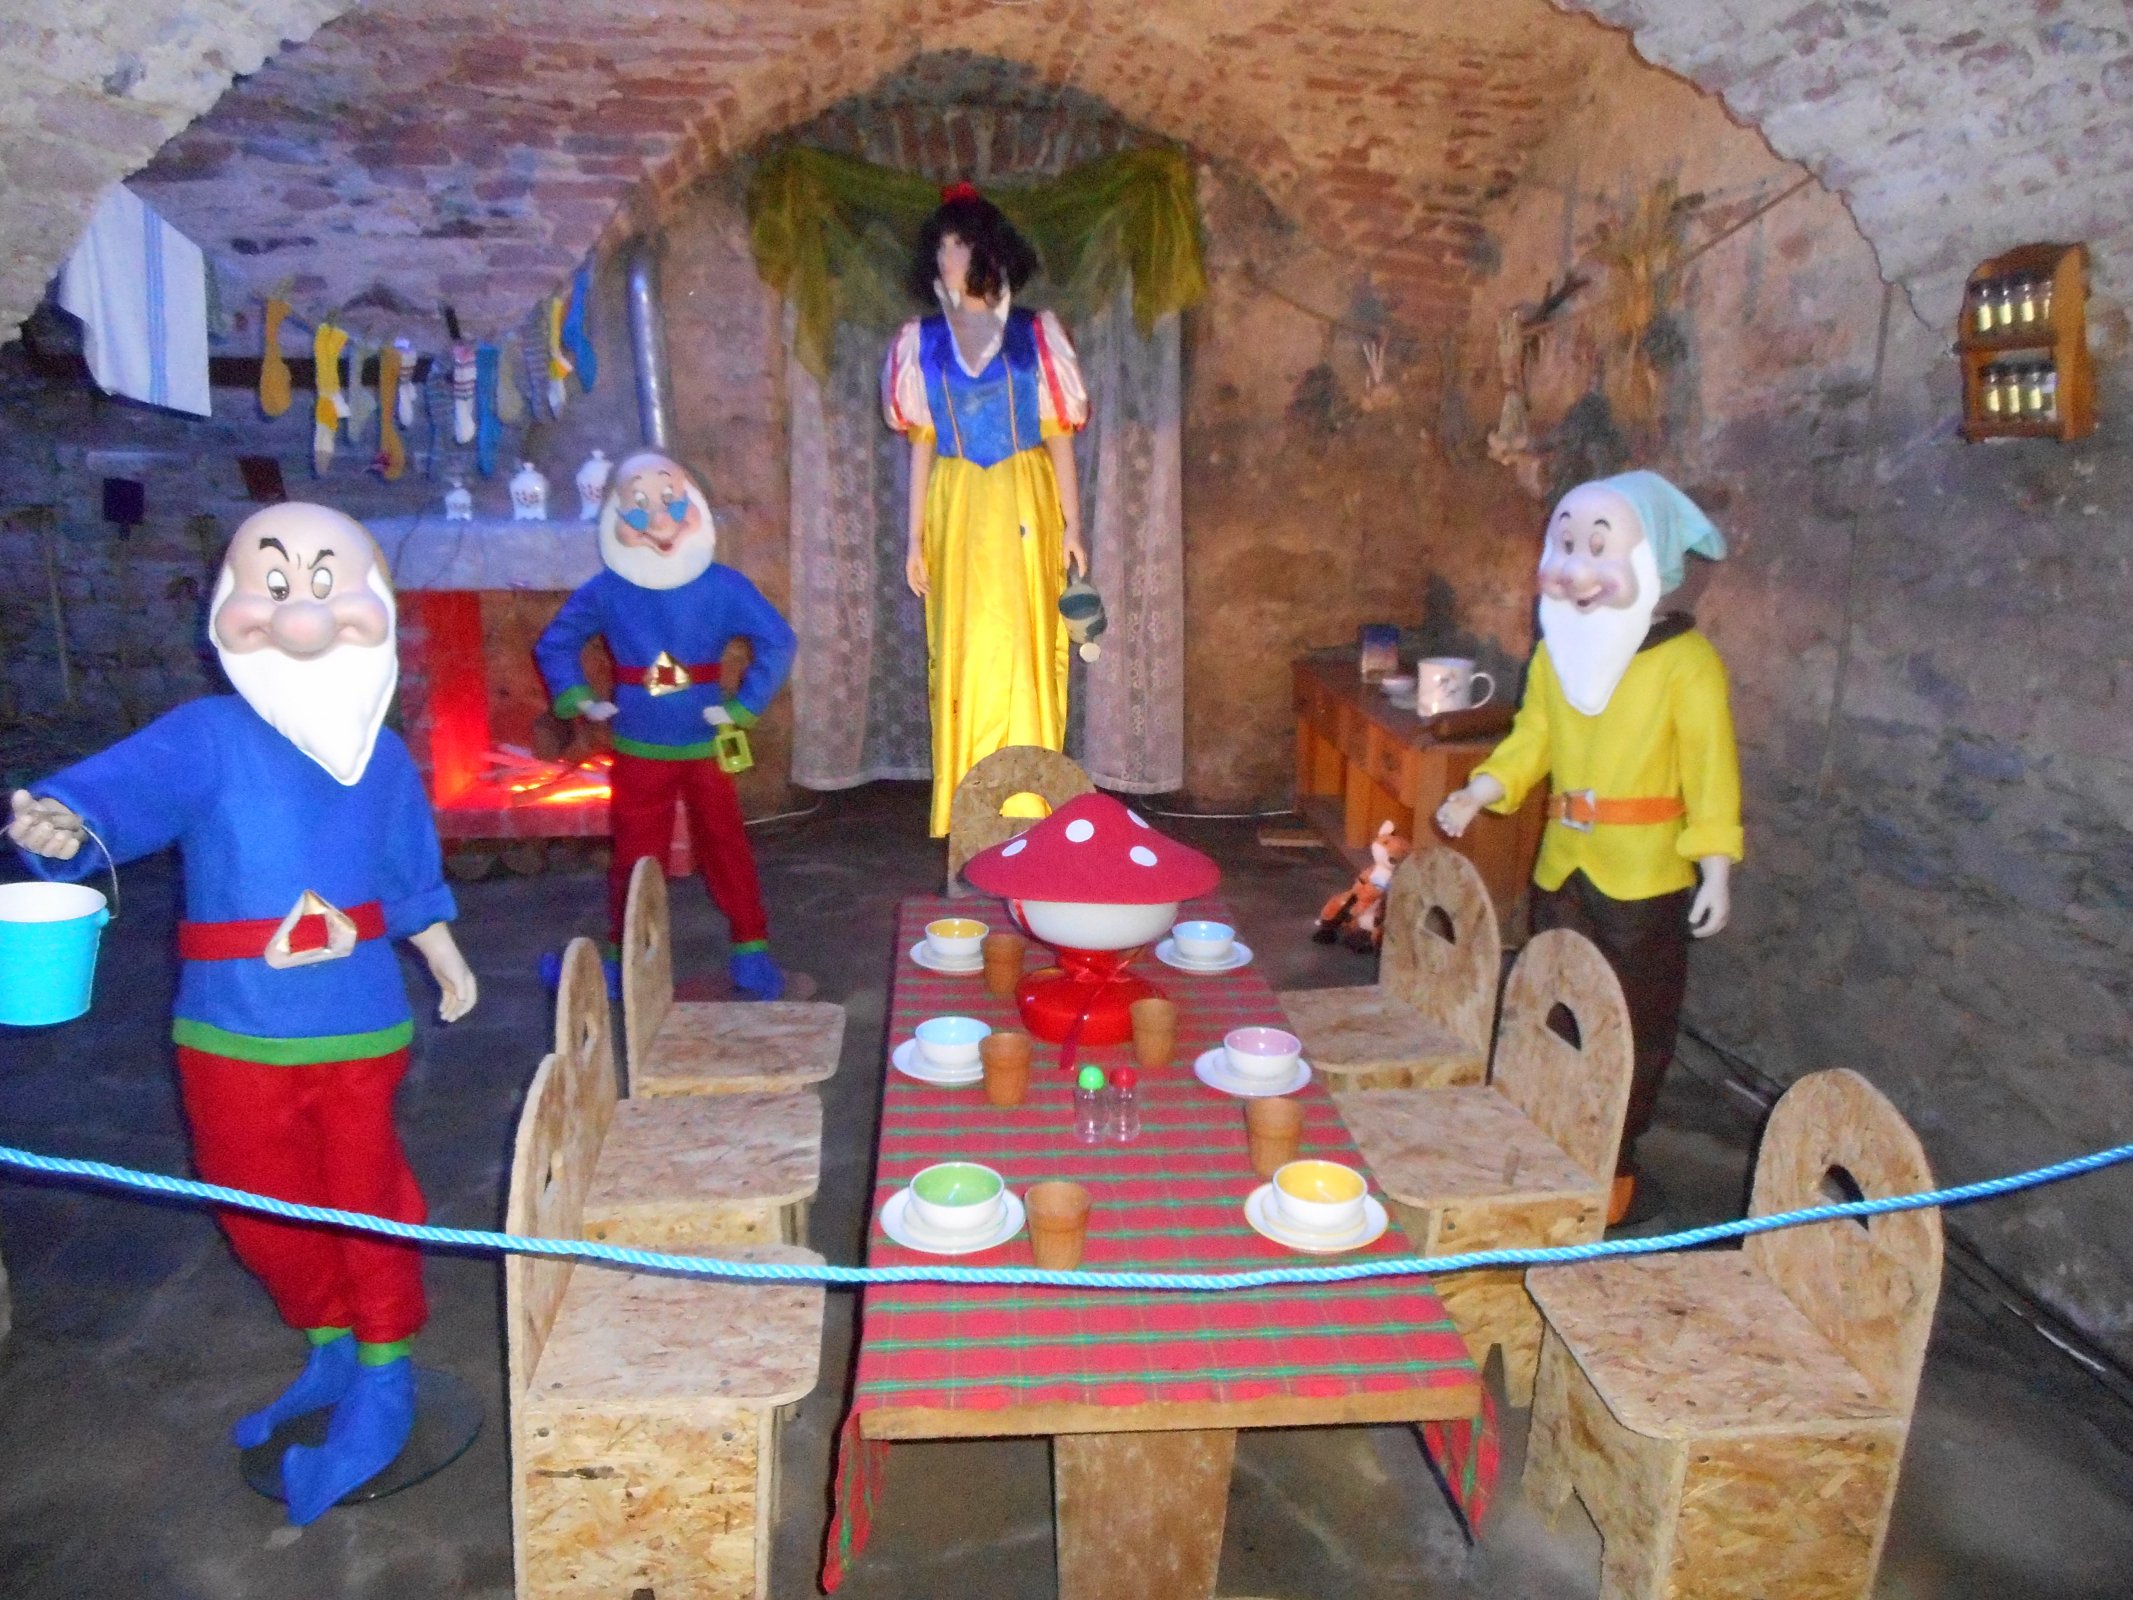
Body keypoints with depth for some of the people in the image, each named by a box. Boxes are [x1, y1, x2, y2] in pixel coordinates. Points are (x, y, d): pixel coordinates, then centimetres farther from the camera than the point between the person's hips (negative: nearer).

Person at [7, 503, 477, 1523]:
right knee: (261, 1210, 15)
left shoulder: (384, 759, 1)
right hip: (233, 1034, 0)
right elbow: (123, 787, -26)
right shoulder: (207, 738, -8)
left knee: (365, 1202, 5)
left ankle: (383, 1381, 27)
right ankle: (330, 1352, 40)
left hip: (357, 1029, 0)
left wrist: (441, 952, 23)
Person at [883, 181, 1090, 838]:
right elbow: (921, 445, 8)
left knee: (1026, 648, -3)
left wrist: (1072, 526, -1)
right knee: (961, 651, 1)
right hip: (956, 509, 1)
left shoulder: (1035, 333, 4)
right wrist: (914, 537, 4)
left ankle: (1029, 804, 6)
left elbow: (1059, 437, 4)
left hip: (1024, 506, -1)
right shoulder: (921, 341, 8)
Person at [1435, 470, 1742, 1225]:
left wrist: (1715, 870, -12)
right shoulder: (1553, 654, 5)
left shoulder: (1686, 662, -12)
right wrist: (1475, 794, -7)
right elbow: (1530, 741, 8)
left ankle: (1616, 1165, 21)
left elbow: (1711, 769, -11)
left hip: (1645, 874, -5)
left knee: (1635, 1026, 6)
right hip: (1562, 864, 6)